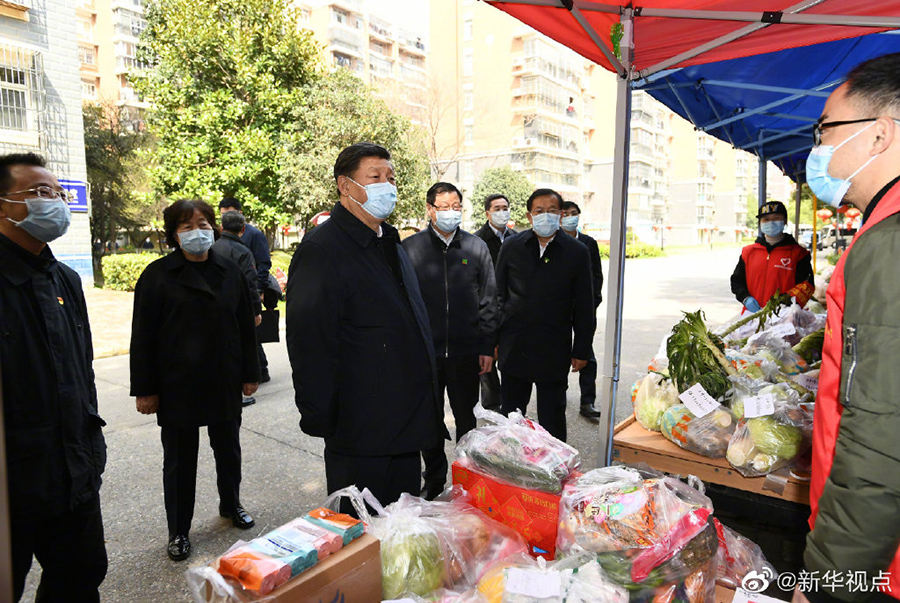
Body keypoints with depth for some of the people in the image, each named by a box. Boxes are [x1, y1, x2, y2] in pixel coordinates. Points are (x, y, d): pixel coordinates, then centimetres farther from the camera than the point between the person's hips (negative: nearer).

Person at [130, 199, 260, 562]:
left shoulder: (230, 272, 4)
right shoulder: (158, 275, -6)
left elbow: (245, 326, 8)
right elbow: (143, 337, -6)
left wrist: (249, 374, 7)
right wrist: (144, 390, -8)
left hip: (224, 383, 3)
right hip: (177, 386, -3)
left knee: (228, 450, 18)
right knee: (179, 460, 9)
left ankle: (231, 505, 41)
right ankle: (178, 532, 26)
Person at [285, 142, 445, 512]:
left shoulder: (392, 244, 14)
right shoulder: (321, 248, -15)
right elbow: (309, 343, -18)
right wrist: (322, 421, -17)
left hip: (406, 427, 8)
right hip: (359, 433, -8)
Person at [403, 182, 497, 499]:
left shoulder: (476, 247, 4)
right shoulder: (410, 248, -1)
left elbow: (488, 299, 4)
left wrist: (487, 347, 0)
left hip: (466, 351, 1)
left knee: (466, 419, 13)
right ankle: (434, 481, 31)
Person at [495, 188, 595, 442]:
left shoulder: (577, 252, -1)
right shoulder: (511, 247, 3)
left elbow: (584, 307, 2)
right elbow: (498, 295, 7)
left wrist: (581, 351, 1)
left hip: (554, 352, -1)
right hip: (514, 350, 2)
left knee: (552, 420, 10)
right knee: (511, 415, 14)